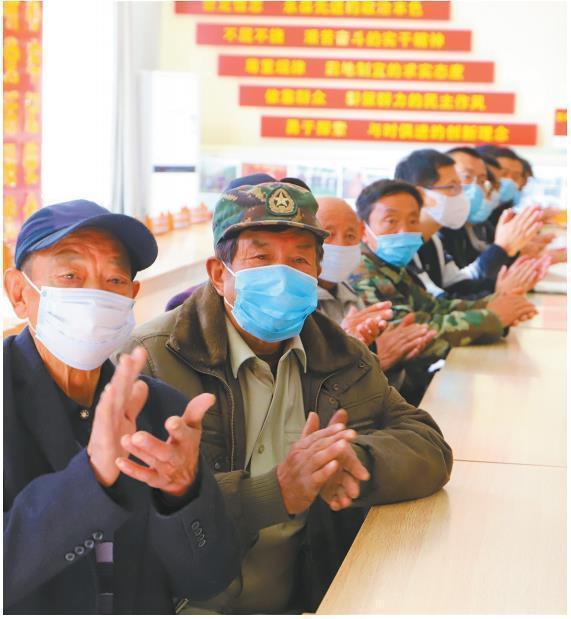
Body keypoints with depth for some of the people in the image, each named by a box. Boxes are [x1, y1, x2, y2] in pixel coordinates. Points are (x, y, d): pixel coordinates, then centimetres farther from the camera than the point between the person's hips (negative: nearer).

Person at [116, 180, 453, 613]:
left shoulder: (343, 356, 13)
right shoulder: (155, 358, -7)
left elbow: (431, 450, 6)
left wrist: (354, 460, -15)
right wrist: (276, 492, -26)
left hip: (310, 600, 6)